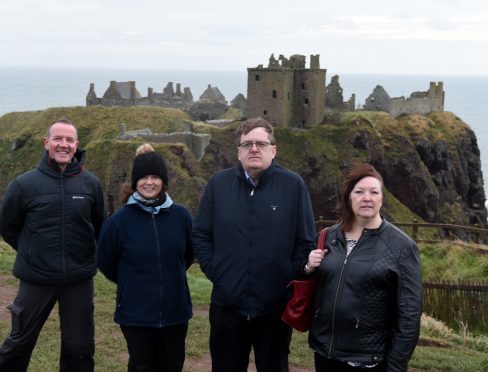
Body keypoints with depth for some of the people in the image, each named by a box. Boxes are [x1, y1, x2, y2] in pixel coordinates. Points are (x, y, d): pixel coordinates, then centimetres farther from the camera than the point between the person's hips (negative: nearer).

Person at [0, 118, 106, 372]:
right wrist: (32, 252, 7)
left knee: (79, 347, 12)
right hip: (36, 278, -1)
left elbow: (100, 227, 11)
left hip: (79, 279, 1)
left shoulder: (91, 184, -3)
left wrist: (82, 255, 8)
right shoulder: (24, 184, -8)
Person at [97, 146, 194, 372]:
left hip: (175, 310, 2)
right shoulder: (119, 221, -10)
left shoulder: (181, 216, -5)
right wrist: (131, 283, 9)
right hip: (136, 314, -2)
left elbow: (190, 254, 13)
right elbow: (105, 262, 3)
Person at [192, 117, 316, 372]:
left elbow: (306, 241, -2)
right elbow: (200, 234, 6)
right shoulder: (218, 184, 1)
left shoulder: (294, 185, -5)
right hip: (227, 304, 2)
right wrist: (214, 271, -3)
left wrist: (292, 277, -8)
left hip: (276, 307, -1)